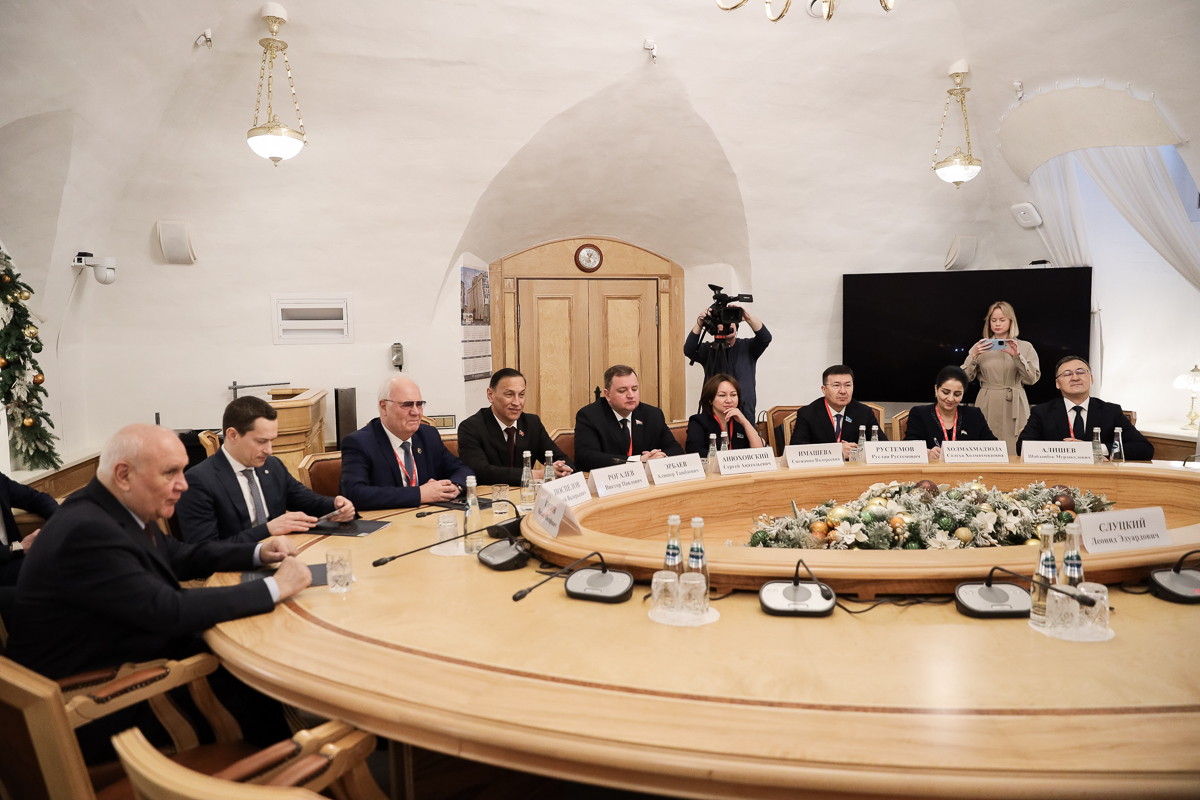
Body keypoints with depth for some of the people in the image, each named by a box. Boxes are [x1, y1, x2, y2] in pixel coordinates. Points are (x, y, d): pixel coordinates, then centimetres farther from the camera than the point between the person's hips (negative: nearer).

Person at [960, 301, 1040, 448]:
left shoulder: (1025, 347, 9)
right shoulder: (980, 346, 10)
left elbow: (1032, 379, -2)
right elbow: (965, 378, 3)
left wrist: (1017, 356, -12)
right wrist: (973, 356, -11)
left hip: (1013, 406, 0)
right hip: (987, 406, 0)